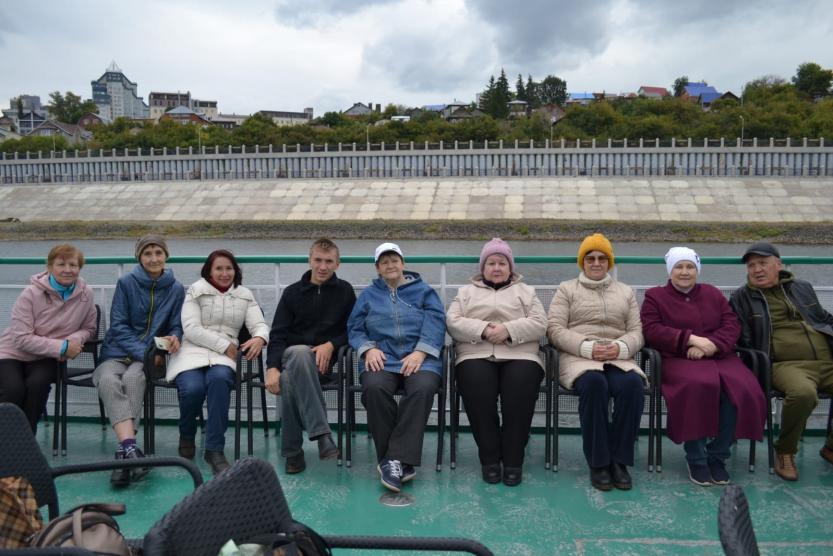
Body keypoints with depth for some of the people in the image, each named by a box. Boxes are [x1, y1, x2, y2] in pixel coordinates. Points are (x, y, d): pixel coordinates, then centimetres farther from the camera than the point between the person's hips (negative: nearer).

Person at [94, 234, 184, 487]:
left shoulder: (176, 289, 6)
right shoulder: (126, 283, 3)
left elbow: (176, 327, 11)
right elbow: (118, 326, -2)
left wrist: (174, 338, -15)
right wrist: (143, 353, -14)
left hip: (150, 355, 0)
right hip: (117, 352, 0)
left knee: (133, 378, -34)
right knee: (108, 381, -34)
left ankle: (124, 449, -39)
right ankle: (130, 447, -50)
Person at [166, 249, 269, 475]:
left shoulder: (245, 295, 16)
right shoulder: (196, 291, 7)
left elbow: (259, 324, 6)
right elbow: (191, 329, -5)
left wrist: (259, 338, -20)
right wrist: (225, 345, -13)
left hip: (224, 356, 1)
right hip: (192, 352, -1)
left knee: (220, 378, -35)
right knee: (193, 388, -32)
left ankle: (215, 450, -26)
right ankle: (186, 437, 3)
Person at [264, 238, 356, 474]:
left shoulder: (345, 291, 9)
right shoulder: (293, 292, 10)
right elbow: (278, 334, 2)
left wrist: (331, 345, -11)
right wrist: (272, 367, -15)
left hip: (324, 360, -1)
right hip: (291, 355, 1)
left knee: (289, 379, -36)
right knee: (300, 353, -39)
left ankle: (292, 450, -25)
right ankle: (322, 434, -43)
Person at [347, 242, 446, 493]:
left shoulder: (424, 291, 17)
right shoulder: (368, 294, 22)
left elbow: (435, 324, 3)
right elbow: (354, 329, 14)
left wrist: (420, 352, -14)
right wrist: (369, 348, -7)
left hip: (418, 358, -1)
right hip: (382, 358, 1)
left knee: (423, 388, -35)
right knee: (374, 387, -34)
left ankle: (396, 458, -30)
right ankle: (399, 460, -23)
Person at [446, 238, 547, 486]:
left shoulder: (525, 291, 23)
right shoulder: (466, 292, 23)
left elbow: (539, 324, 6)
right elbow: (453, 323, 6)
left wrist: (508, 330, -11)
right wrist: (483, 330, -12)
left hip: (520, 356, 0)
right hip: (476, 356, 0)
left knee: (520, 388, -32)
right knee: (477, 386, -32)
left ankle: (513, 459, -19)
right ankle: (489, 458, -19)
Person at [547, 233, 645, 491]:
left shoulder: (625, 292, 25)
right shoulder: (567, 289, 15)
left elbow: (636, 332, 13)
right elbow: (555, 329, 2)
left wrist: (621, 347, -11)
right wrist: (587, 347, -13)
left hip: (618, 358, 3)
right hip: (578, 357, -2)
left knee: (633, 384, -32)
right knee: (593, 382, -36)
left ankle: (619, 460, -20)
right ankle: (598, 463, -25)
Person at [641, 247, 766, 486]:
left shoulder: (713, 294, 21)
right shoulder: (655, 296, 12)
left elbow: (732, 325, 9)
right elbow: (651, 331, -3)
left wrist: (710, 345, -11)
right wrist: (691, 338, -13)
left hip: (719, 357, 4)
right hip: (678, 359, -3)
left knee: (741, 389, -28)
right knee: (697, 386, -36)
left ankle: (717, 456, -12)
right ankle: (695, 458, -20)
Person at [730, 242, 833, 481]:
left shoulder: (802, 288, 22)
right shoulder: (741, 297, 10)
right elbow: (743, 340, 4)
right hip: (787, 365, -4)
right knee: (803, 392, -37)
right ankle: (785, 452, -10)